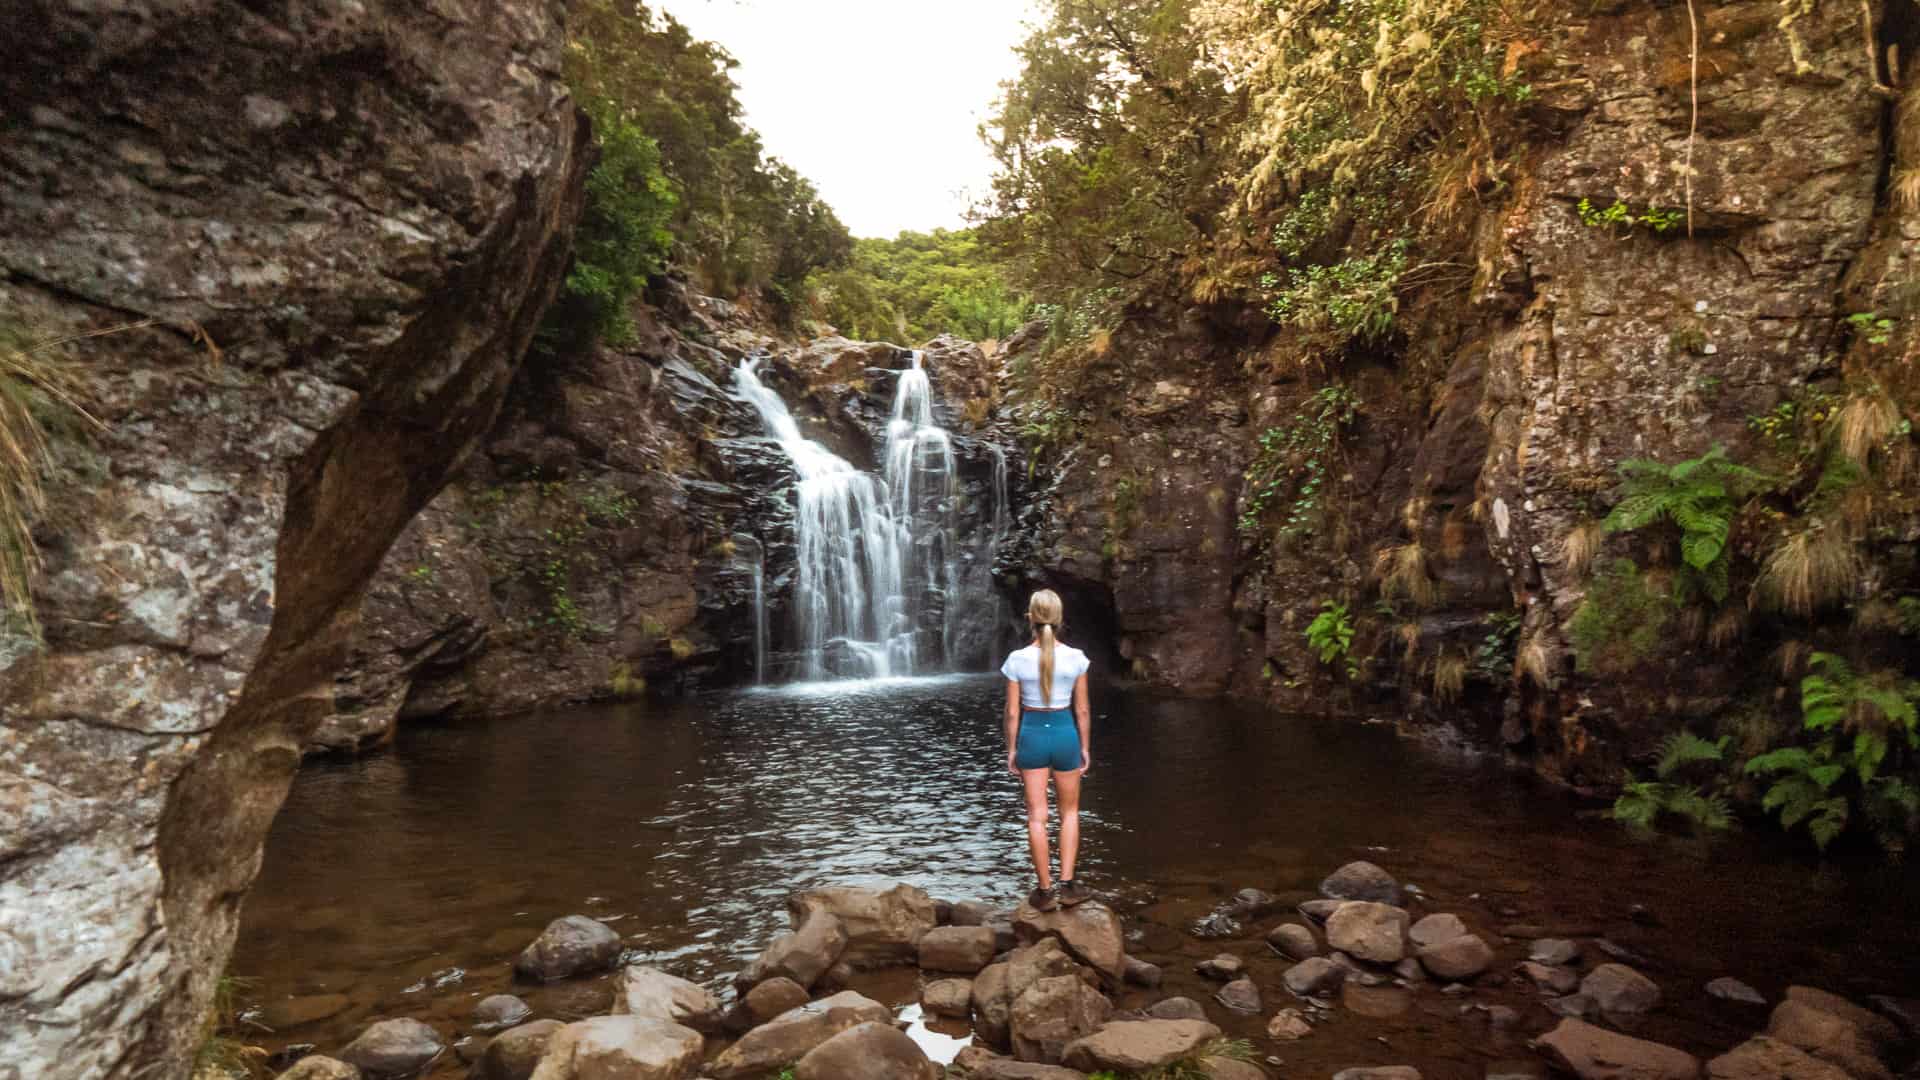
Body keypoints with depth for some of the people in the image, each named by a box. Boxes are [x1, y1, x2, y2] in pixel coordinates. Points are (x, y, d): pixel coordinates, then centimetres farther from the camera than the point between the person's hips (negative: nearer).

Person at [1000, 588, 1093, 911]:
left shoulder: (1018, 659, -10)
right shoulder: (1075, 657, -8)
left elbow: (1013, 712, -6)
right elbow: (1082, 709, -2)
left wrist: (1011, 749, 5)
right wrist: (1085, 747, 9)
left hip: (1032, 734, 0)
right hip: (1065, 733, 1)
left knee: (1036, 816, 8)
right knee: (1069, 812, 18)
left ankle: (1046, 891, 13)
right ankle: (1068, 884, 14)